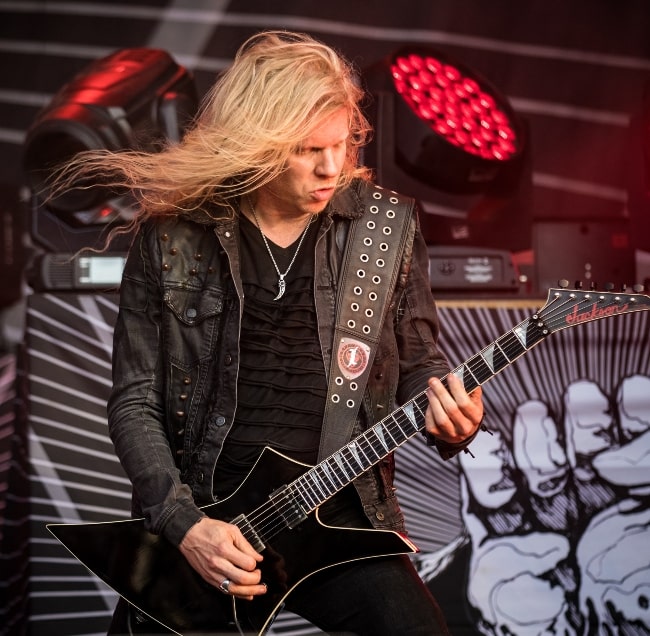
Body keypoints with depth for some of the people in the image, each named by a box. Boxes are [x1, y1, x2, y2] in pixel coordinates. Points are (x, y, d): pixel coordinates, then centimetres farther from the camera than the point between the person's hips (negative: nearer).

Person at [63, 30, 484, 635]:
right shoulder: (170, 237, -3)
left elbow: (418, 364, 12)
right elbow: (134, 403, -1)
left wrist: (446, 412, -11)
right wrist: (184, 524, -13)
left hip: (342, 516, 1)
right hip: (197, 515, 0)